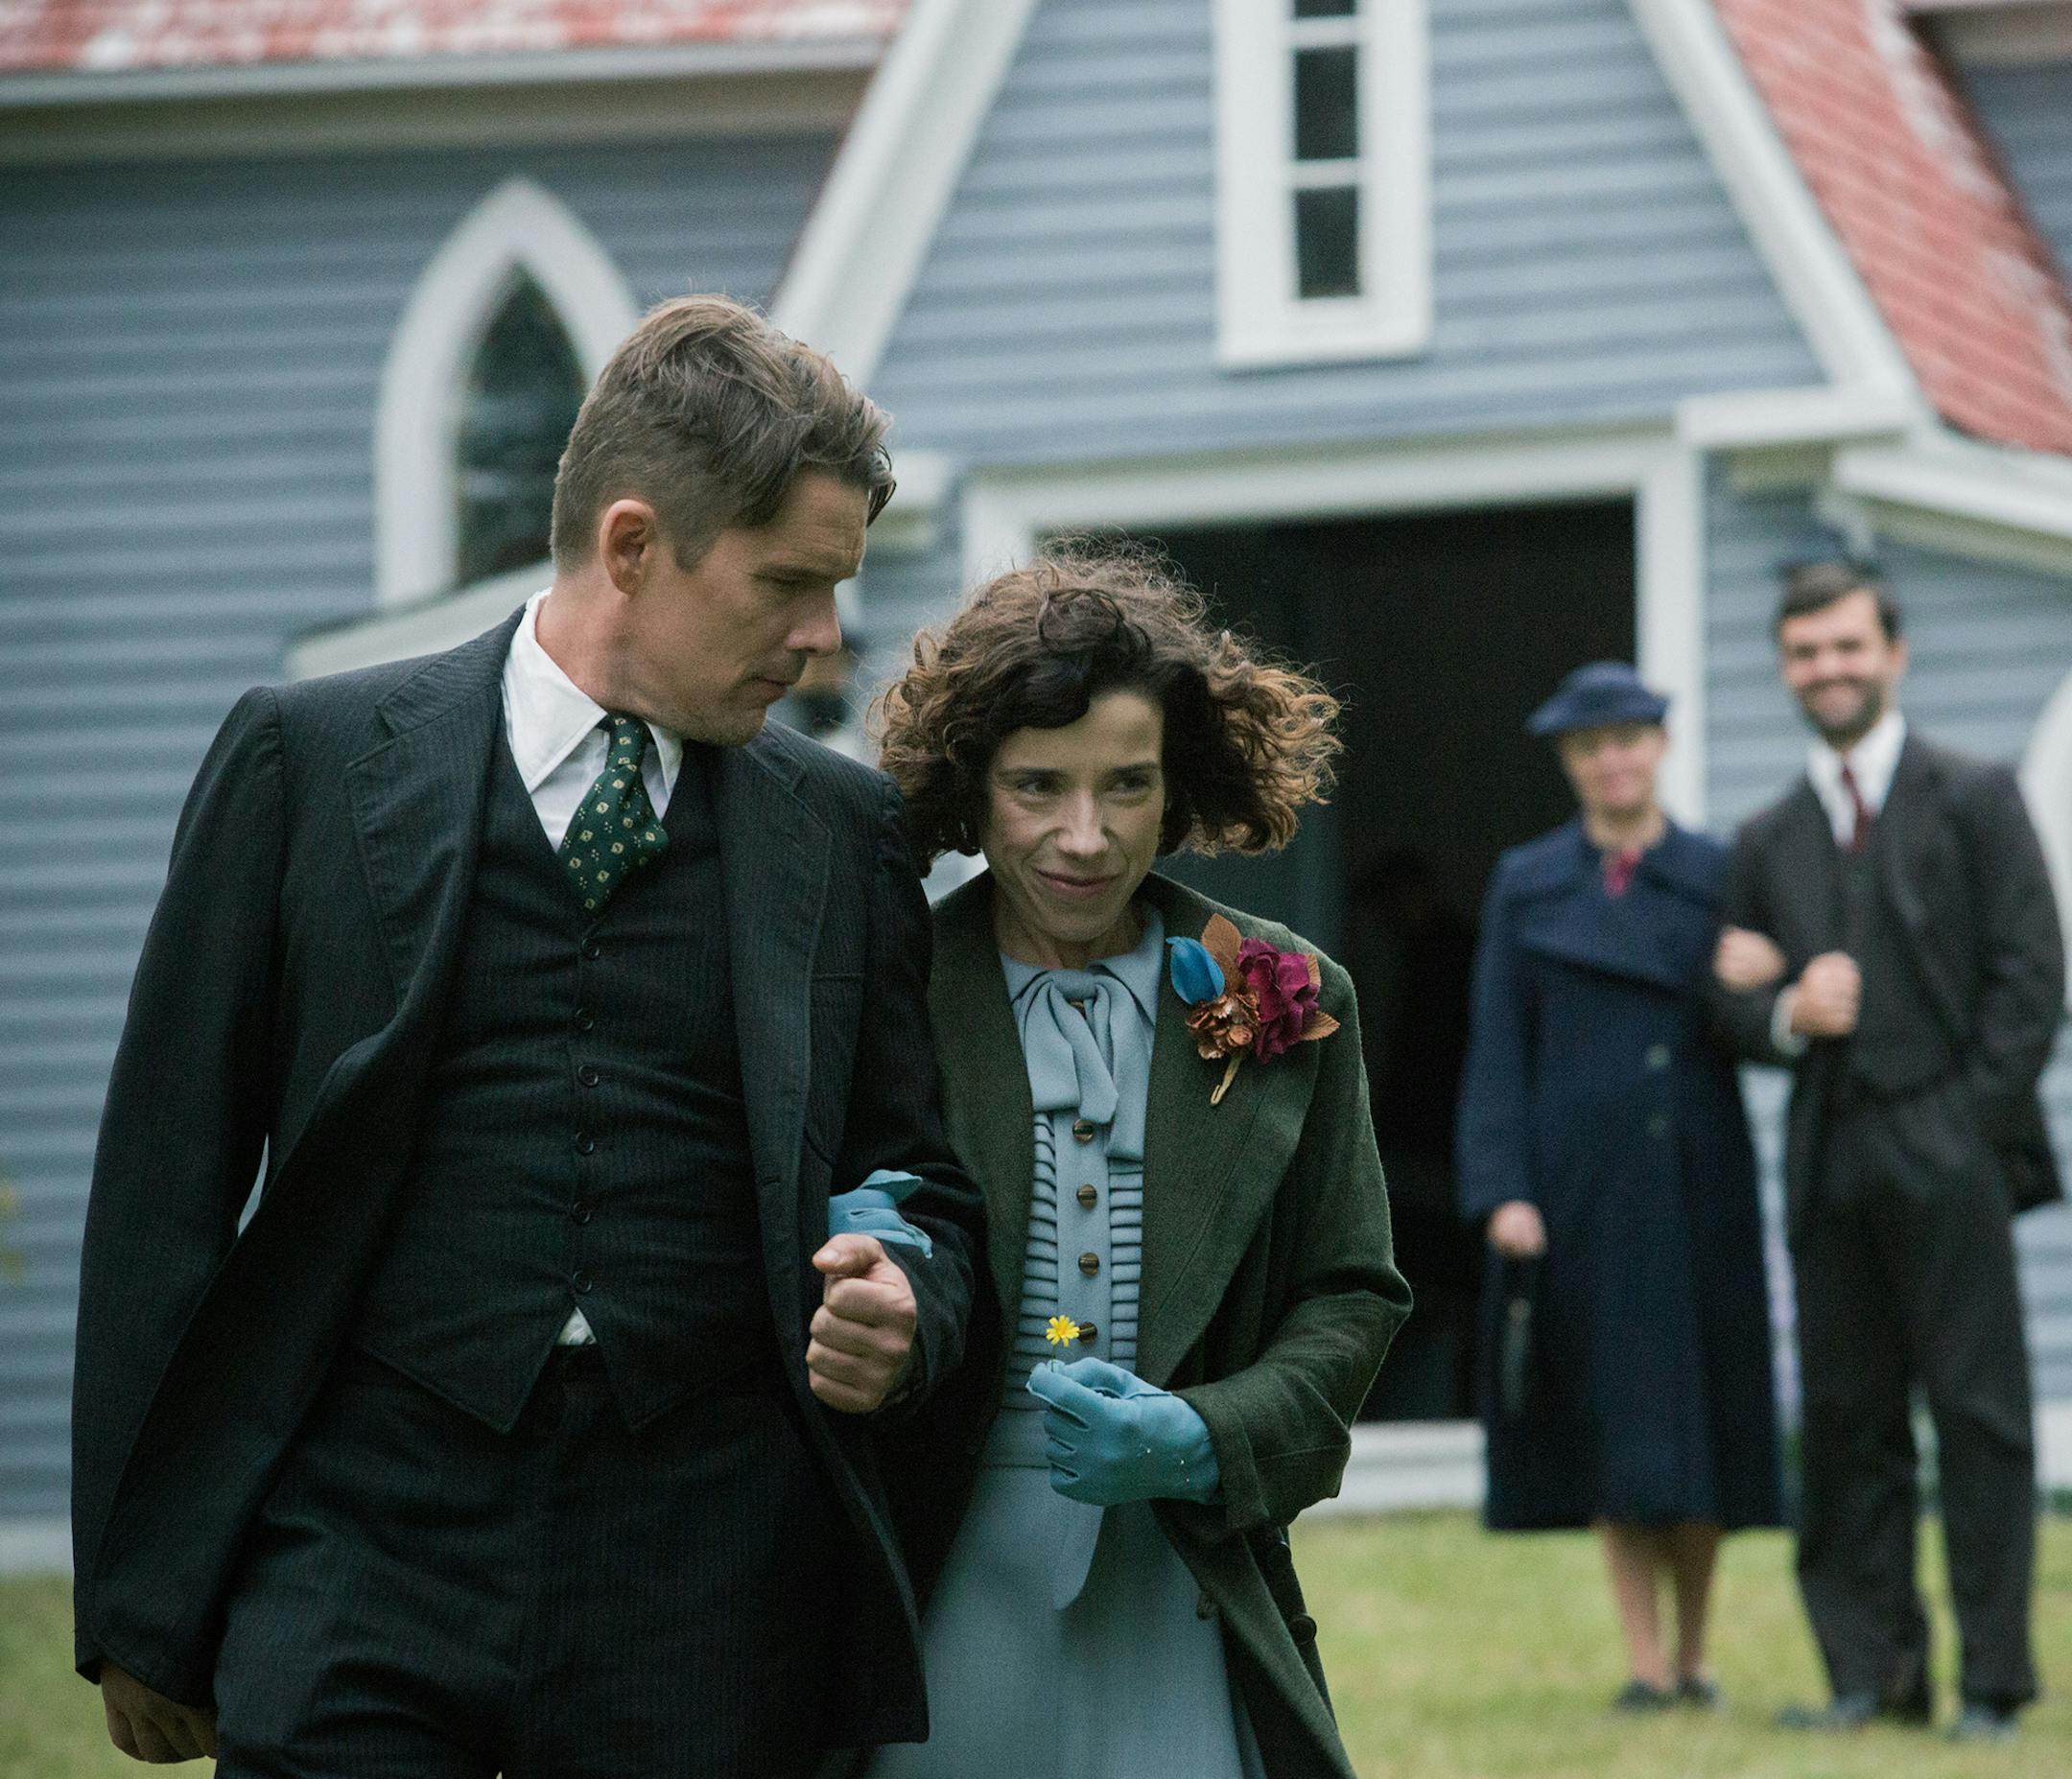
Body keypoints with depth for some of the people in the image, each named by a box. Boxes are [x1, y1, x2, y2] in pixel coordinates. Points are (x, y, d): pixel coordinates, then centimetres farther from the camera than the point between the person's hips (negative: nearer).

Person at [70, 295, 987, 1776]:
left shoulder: (843, 830, 12)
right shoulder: (309, 762, 4)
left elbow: (922, 1192, 20)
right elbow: (168, 1188, 4)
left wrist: (906, 1318, -5)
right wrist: (142, 1605, 1)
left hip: (705, 1615, 2)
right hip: (368, 1557, -2)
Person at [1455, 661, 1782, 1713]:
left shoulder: (1720, 876, 6)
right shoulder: (1526, 886, 5)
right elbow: (1498, 1051, 1)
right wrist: (1501, 1191, -8)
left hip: (1695, 1183, 1)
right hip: (1580, 1181, -1)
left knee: (1699, 1412, 3)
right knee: (1610, 1418, -1)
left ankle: (1694, 1655, 15)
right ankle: (1646, 1664, 2)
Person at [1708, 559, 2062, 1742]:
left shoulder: (1976, 800, 4)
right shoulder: (1771, 842, 17)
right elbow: (1740, 1005, 17)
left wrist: (1974, 1123, -10)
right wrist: (1783, 1013, -6)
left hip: (1947, 1156, -5)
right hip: (1831, 1161, 5)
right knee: (1847, 1421, 4)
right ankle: (1871, 1669, 8)